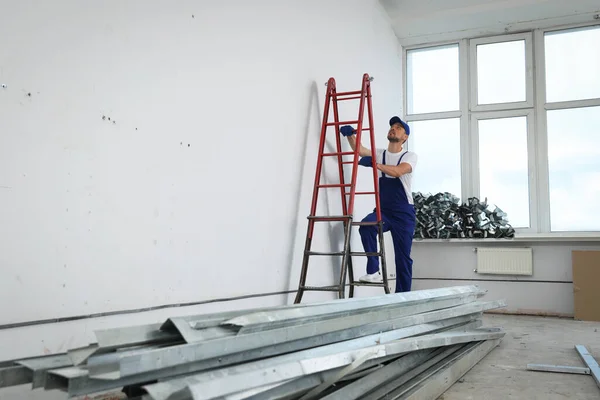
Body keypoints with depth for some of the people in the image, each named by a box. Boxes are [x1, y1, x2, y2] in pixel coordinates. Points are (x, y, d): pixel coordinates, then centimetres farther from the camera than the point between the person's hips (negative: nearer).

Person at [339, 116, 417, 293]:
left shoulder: (410, 156, -3)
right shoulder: (379, 154, 11)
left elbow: (398, 171, -23)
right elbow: (359, 149, -3)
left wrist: (375, 164, -35)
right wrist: (350, 134, -22)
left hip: (404, 214, -2)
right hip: (383, 211, 3)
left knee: (403, 257, 1)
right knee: (366, 225, -32)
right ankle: (373, 271, -24)